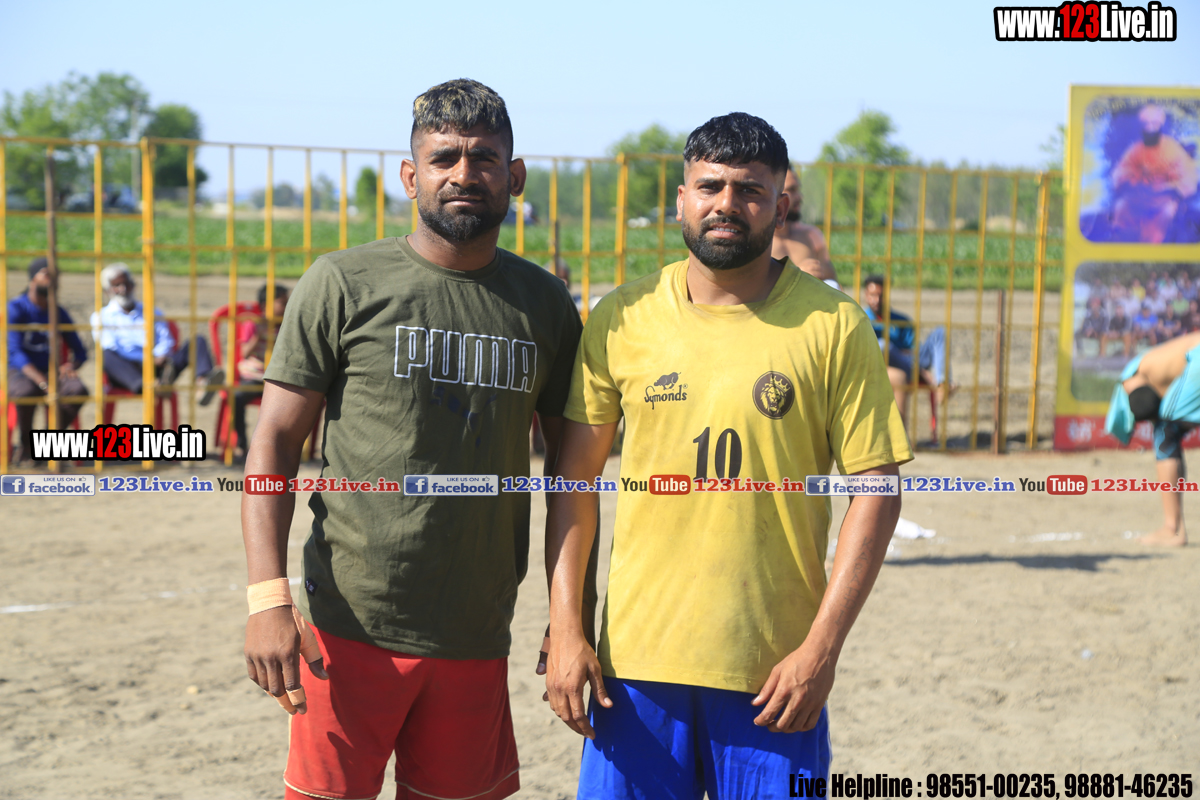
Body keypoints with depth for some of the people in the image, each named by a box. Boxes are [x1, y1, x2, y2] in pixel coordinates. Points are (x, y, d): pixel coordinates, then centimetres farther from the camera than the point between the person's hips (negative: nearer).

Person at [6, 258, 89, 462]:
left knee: (78, 390, -28)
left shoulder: (59, 313, 11)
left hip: (51, 371, 4)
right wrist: (44, 384, -31)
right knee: (25, 391, -40)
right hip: (19, 372, -4)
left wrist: (70, 365, -13)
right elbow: (14, 352, -17)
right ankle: (26, 443, -12)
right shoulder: (16, 309, -5)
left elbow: (80, 352, 15)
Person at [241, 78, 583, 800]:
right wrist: (268, 598, -15)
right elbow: (275, 443, -4)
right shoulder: (343, 285, -3)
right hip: (353, 626, -3)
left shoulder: (544, 303, 7)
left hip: (478, 634, 3)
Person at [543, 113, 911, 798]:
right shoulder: (621, 321, 3)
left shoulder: (834, 327, -3)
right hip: (636, 661, 2)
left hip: (776, 671, -1)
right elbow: (575, 481, 7)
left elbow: (876, 493, -2)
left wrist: (822, 648, -9)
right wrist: (565, 630, 0)